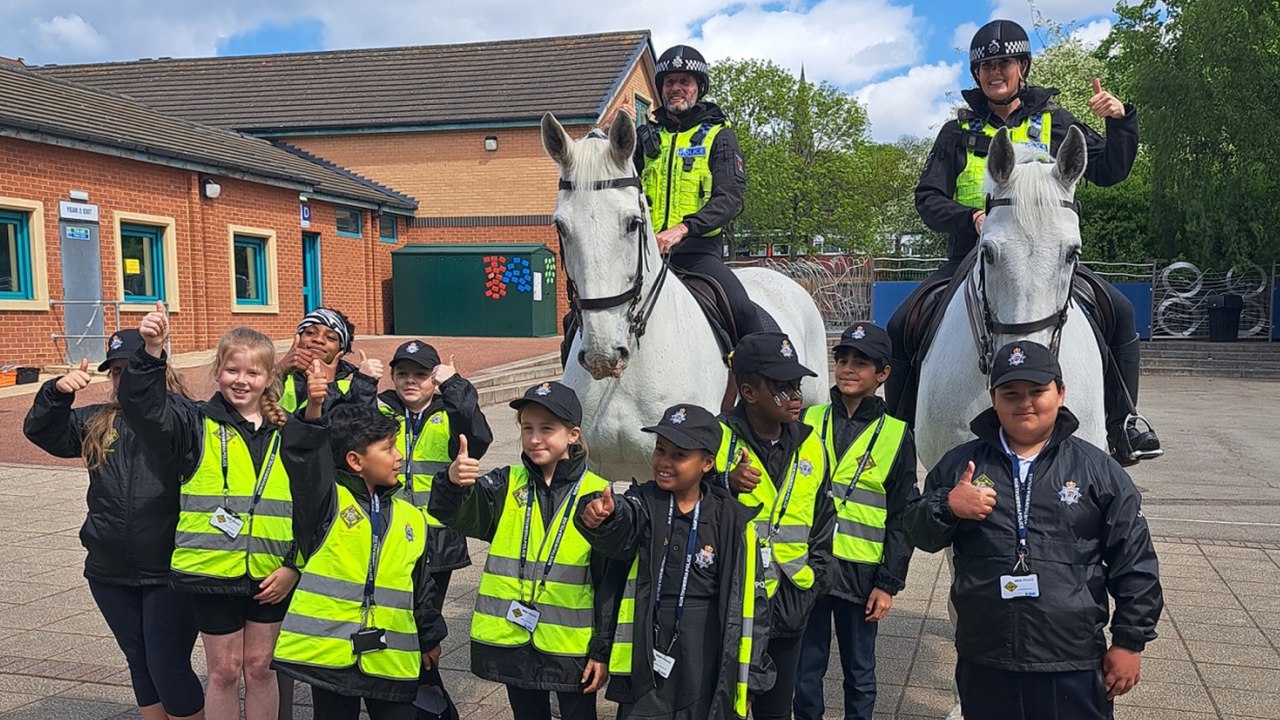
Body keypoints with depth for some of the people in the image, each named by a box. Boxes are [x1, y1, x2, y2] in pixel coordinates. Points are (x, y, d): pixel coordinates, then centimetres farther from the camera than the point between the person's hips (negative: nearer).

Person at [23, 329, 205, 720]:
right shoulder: (97, 422, 9)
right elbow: (41, 431, 10)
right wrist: (56, 392, -10)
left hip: (170, 573, -6)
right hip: (111, 574, 6)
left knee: (168, 668, 1)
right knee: (140, 664, 18)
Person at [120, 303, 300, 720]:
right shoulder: (198, 425, -2)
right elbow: (144, 407, -19)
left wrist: (294, 565, -1)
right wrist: (152, 353, -34)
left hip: (272, 574, 2)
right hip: (212, 571, -2)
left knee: (260, 667, 14)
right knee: (224, 671, 10)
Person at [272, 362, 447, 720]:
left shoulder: (410, 518, 9)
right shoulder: (328, 501, -4)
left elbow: (420, 587, 17)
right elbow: (301, 455, -24)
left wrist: (430, 638, 24)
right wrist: (313, 409, -39)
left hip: (392, 659, 4)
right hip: (330, 649, -3)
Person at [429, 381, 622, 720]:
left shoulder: (596, 495, -7)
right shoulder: (507, 485, 0)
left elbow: (610, 580, -5)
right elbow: (456, 514, -18)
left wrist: (602, 650, -5)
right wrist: (453, 482, -40)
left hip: (572, 645, -2)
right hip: (512, 641, 3)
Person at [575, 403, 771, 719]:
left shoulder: (732, 521, -5)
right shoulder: (644, 503, -3)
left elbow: (750, 601, 0)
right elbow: (619, 531, -27)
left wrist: (746, 679, 3)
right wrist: (601, 518, -51)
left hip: (706, 669, 0)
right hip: (646, 659, 1)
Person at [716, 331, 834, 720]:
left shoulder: (810, 446, 4)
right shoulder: (716, 440, -13)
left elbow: (822, 527, 12)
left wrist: (806, 593, 5)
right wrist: (726, 486, -29)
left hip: (787, 612, 5)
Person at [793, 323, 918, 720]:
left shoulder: (896, 435, 0)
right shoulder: (809, 420, 4)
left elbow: (901, 518, 0)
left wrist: (889, 583, -4)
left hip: (860, 576, -1)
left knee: (859, 675, 12)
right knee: (804, 671, 11)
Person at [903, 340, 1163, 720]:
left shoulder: (1099, 471, 0)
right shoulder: (960, 463, 4)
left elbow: (1134, 564, 2)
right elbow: (919, 534, 8)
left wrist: (1129, 641, 1)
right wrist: (947, 507, -12)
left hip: (1073, 671, -1)